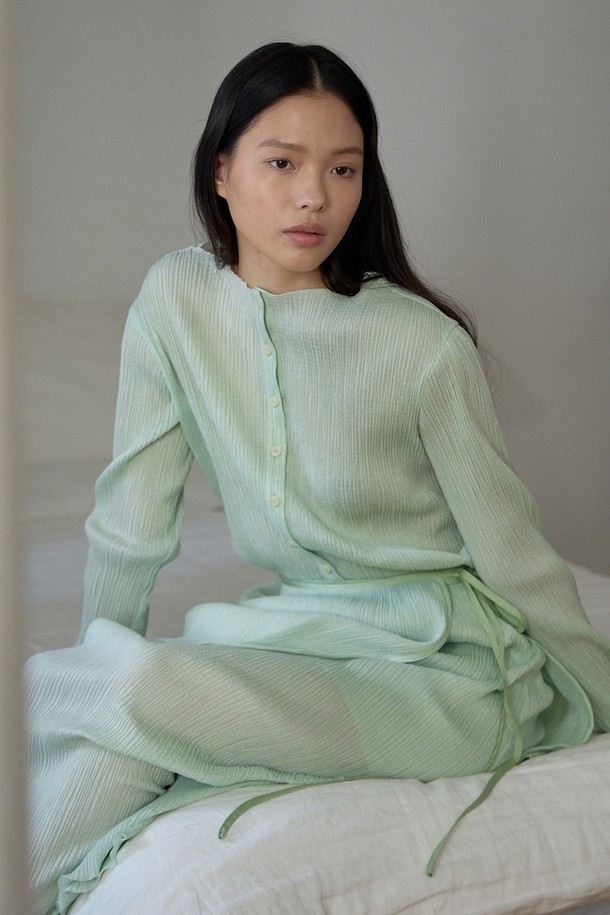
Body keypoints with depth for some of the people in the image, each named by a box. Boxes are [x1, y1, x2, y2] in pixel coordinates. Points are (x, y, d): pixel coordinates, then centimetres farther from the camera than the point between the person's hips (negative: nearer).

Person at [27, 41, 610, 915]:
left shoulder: (424, 344, -16)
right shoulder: (176, 299, -5)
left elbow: (512, 549, -5)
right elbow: (133, 520, 3)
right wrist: (96, 666, 9)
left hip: (446, 674, -4)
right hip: (299, 633, 4)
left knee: (138, 687, -26)